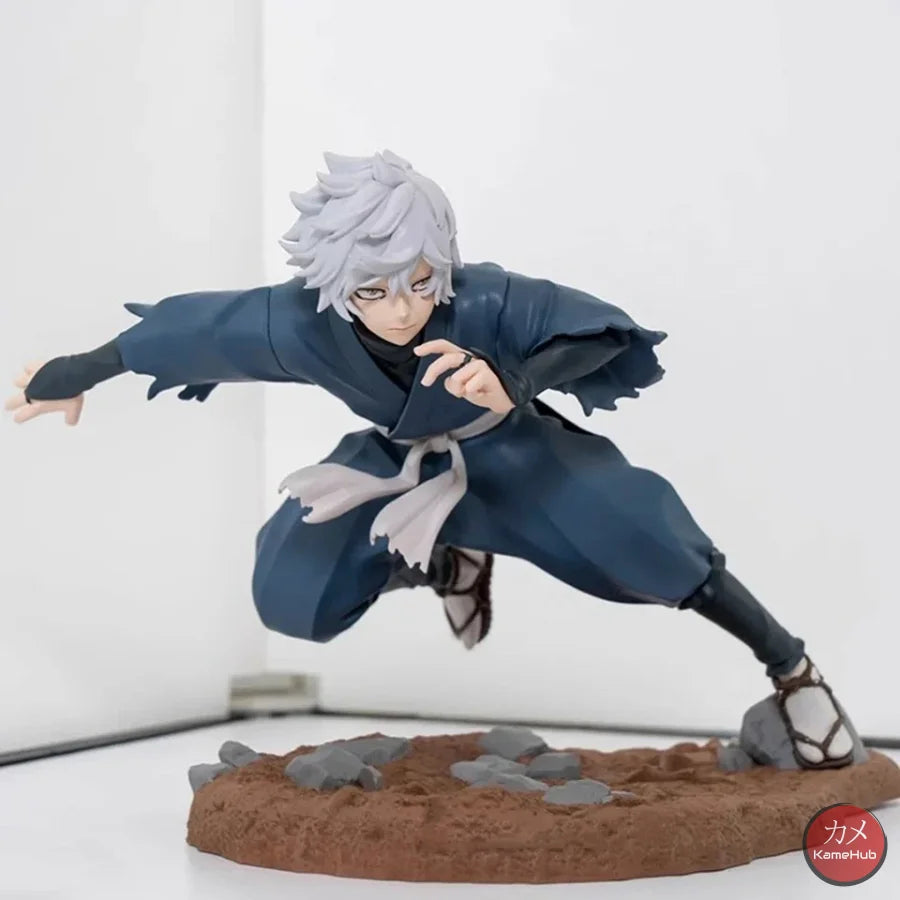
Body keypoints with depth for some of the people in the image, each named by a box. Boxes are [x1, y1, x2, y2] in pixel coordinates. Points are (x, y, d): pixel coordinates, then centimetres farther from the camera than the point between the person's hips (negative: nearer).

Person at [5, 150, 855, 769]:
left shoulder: (487, 301, -38)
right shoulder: (298, 321, -31)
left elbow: (607, 333, -31)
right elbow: (186, 325, -14)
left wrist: (515, 384, -52)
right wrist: (78, 372, 1)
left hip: (514, 451, -3)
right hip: (402, 461, 3)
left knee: (641, 540, -22)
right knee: (291, 596, -8)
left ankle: (791, 668, 1)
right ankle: (449, 558, 18)